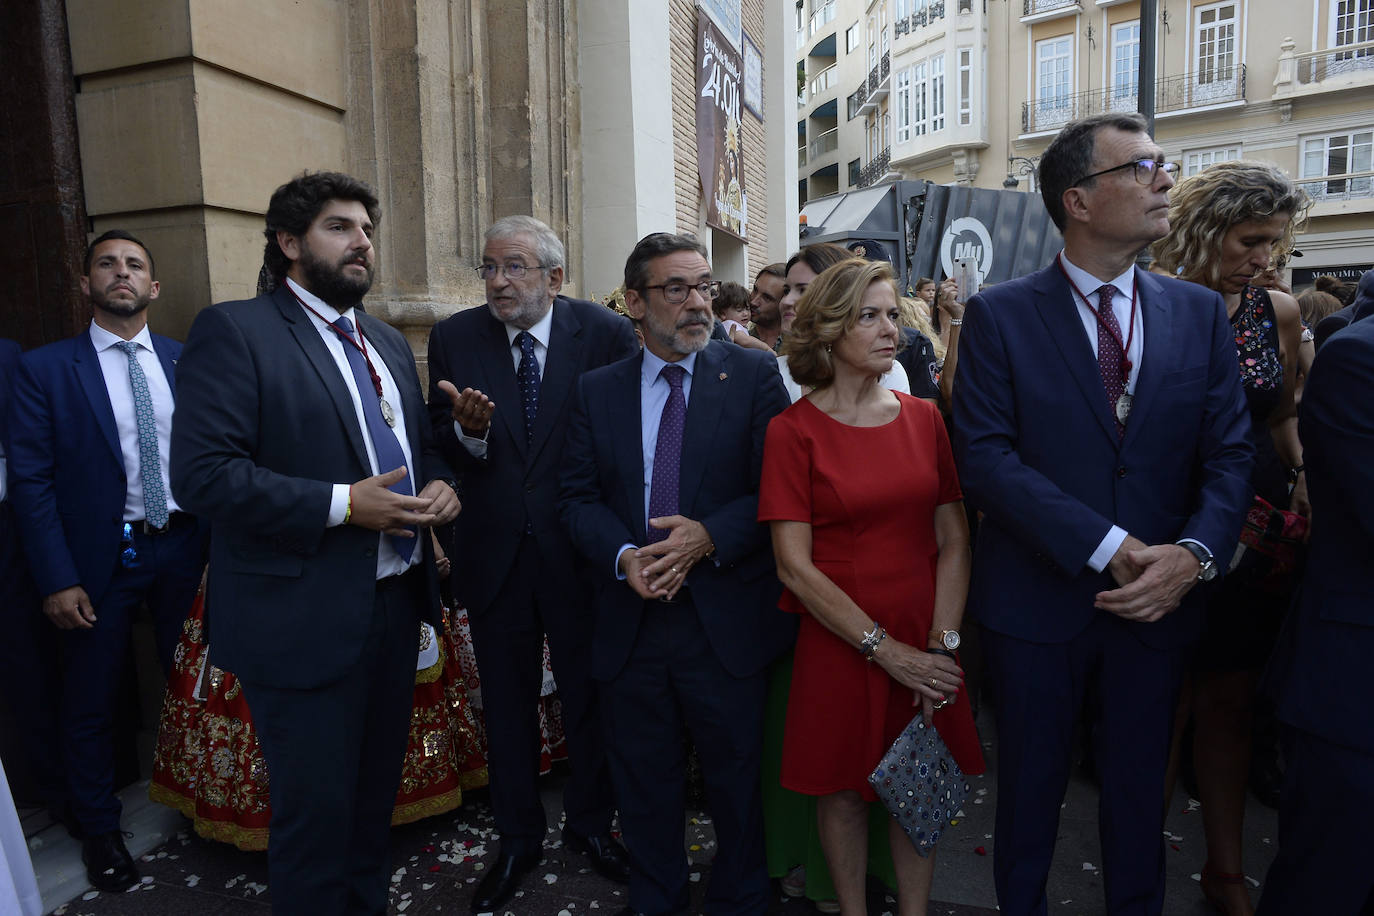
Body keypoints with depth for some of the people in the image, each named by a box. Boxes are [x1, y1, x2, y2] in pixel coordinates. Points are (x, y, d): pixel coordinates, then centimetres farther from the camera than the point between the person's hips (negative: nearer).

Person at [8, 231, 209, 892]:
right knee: (90, 701, 11)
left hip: (184, 547, 2)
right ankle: (99, 829, 33)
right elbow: (29, 479, -6)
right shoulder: (45, 368, -3)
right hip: (100, 557, -2)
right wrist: (57, 580, -11)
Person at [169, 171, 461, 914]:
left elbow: (421, 442, 22)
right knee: (317, 806, 6)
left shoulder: (388, 342, 15)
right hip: (305, 617, -7)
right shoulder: (234, 331, -9)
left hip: (395, 601, 7)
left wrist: (440, 484, -1)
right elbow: (200, 471, -18)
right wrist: (343, 504, -22)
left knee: (376, 788, 21)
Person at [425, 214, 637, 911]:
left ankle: (590, 823, 41)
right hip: (496, 553, 2)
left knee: (587, 696, 16)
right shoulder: (453, 338, -3)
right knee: (506, 703, 17)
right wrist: (470, 432, -26)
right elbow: (443, 447, -4)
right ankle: (518, 837, 39)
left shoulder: (607, 333, -9)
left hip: (580, 552, -1)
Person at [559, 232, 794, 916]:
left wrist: (710, 535, -20)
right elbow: (579, 495, 3)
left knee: (735, 779, 16)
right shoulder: (597, 390, 5)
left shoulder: (754, 375, -2)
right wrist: (622, 554, -15)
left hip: (726, 621, -2)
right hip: (629, 624, 2)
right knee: (643, 783, 18)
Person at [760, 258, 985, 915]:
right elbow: (794, 565, -13)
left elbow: (954, 541, 2)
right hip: (837, 645, -3)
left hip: (926, 647, 3)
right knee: (843, 787, 12)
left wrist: (942, 643, -9)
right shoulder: (794, 430, -9)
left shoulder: (924, 419, 3)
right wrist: (885, 649, -14)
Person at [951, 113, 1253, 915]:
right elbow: (985, 456, -15)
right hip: (1039, 599, -3)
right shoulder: (1000, 315, -8)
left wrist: (1195, 553, -18)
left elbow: (1230, 454, 0)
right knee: (1031, 791, 17)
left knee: (1140, 795, 20)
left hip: (1159, 604, 3)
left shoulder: (1201, 313, 3)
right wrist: (1108, 547, -21)